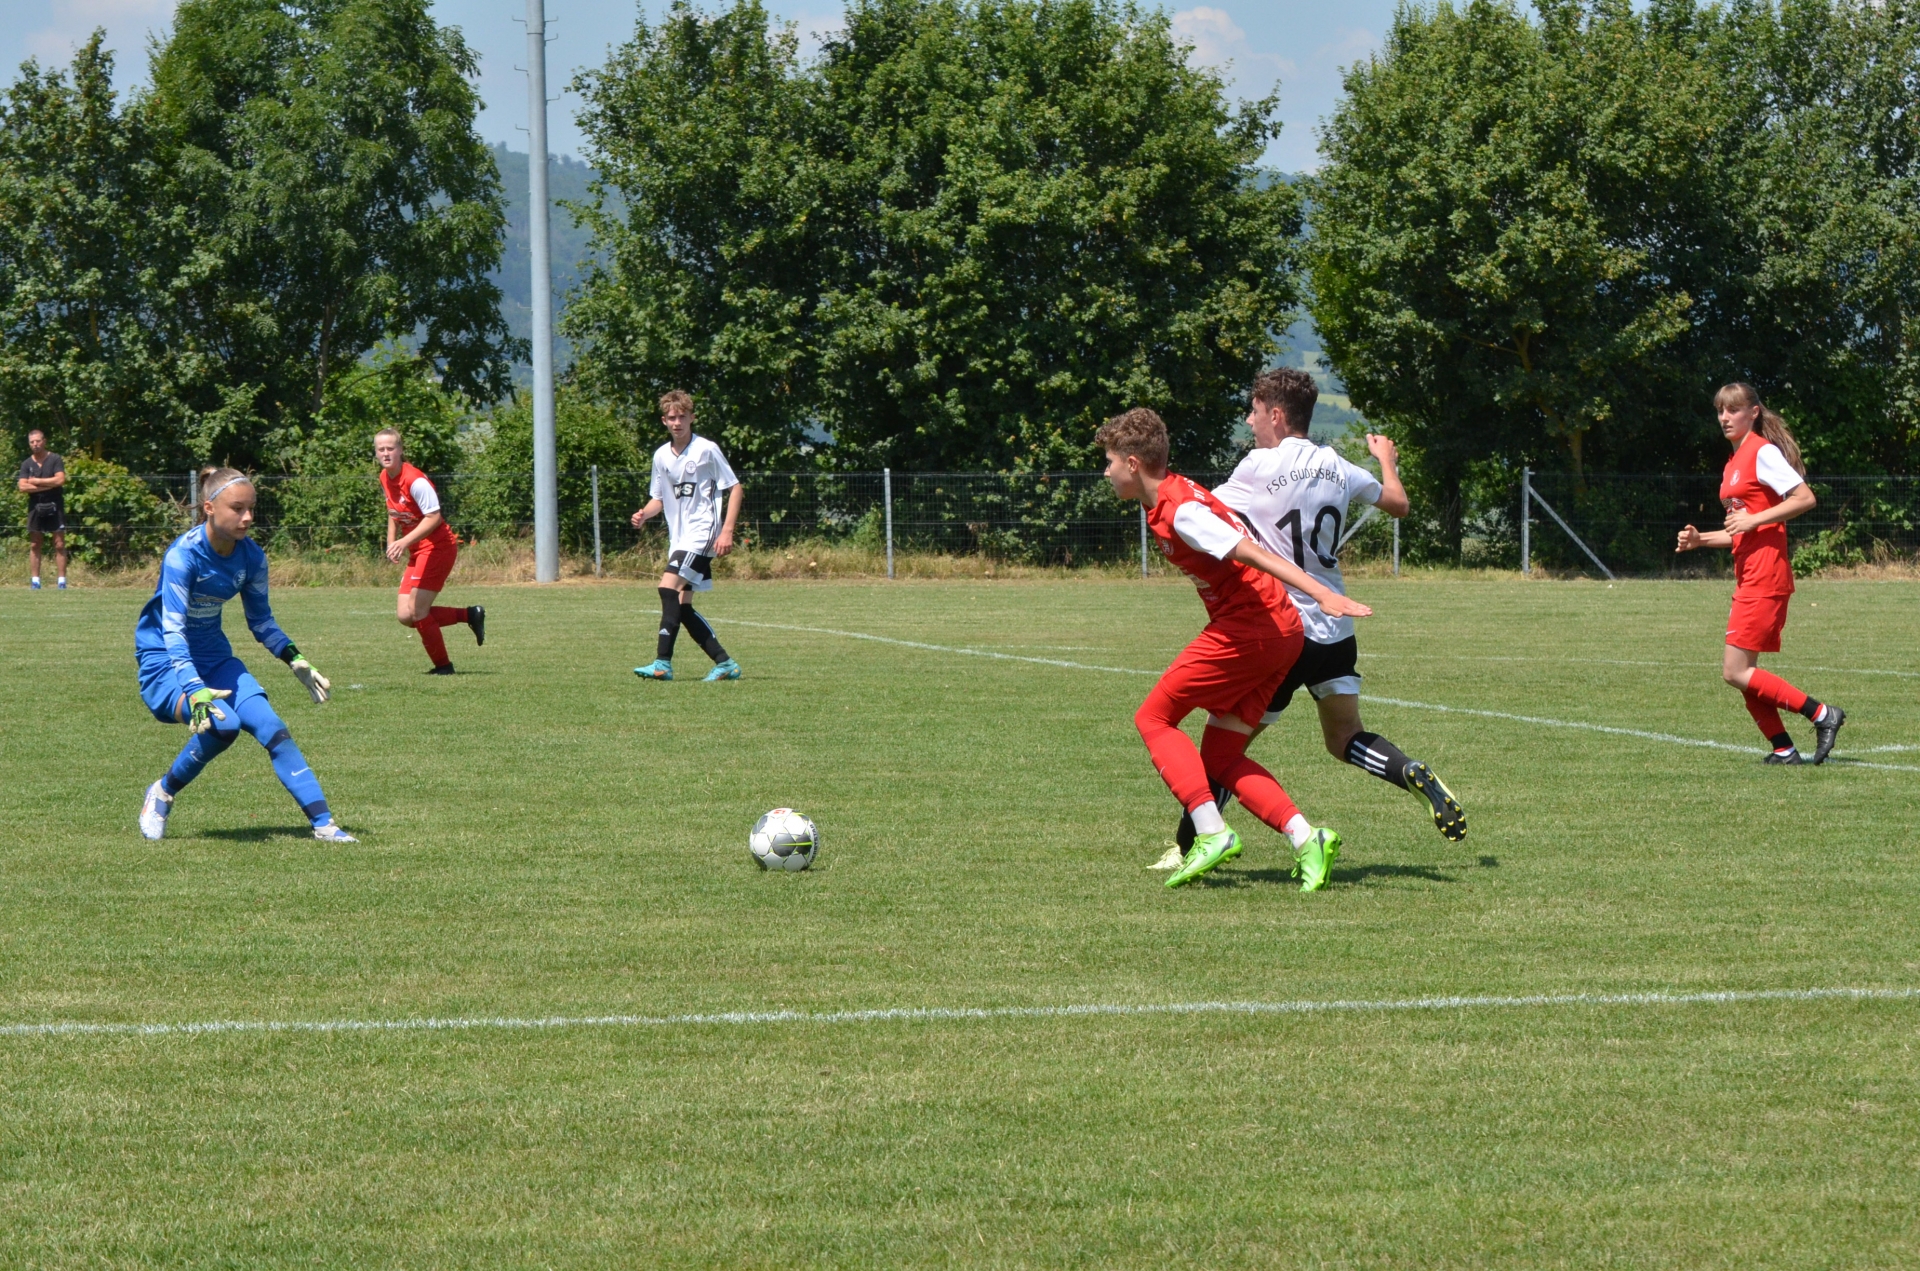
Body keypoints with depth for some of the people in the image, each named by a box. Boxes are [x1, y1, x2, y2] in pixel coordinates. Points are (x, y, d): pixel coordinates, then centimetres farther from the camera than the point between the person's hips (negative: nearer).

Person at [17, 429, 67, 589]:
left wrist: (36, 481, -9)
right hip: (35, 507, 3)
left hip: (54, 506, -3)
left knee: (59, 544, -5)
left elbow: (60, 480, -14)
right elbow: (22, 487, -4)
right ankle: (35, 580, 5)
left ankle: (62, 580, -4)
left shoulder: (55, 460, -1)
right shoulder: (26, 464, 7)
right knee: (34, 545, 2)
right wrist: (47, 485, -12)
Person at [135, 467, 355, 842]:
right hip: (165, 662, -6)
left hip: (214, 656, 6)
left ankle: (323, 824, -15)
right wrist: (195, 692, -44)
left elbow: (260, 620, 13)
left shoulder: (252, 557, -5)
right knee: (223, 723, -30)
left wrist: (296, 662, 4)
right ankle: (162, 794, -7)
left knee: (270, 727, -16)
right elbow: (172, 630, -32)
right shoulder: (184, 555, -24)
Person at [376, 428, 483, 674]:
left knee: (417, 612, -10)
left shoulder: (415, 481, -21)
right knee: (405, 616, 2)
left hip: (437, 548, -9)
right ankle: (470, 615, 16)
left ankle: (442, 666, 9)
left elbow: (433, 517, -26)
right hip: (418, 553, 9)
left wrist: (404, 542, -33)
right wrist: (391, 543, 8)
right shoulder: (385, 479, 6)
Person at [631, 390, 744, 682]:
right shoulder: (661, 456, 10)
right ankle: (725, 663, 11)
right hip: (678, 537, 7)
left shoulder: (707, 450, -6)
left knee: (669, 586, -21)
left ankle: (662, 662, -24)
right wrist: (644, 514, -4)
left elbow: (735, 487, -3)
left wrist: (727, 530, -12)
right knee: (681, 605, 3)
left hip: (701, 532, -7)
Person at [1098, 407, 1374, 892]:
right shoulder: (1178, 497, 15)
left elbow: (1252, 553, -24)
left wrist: (1324, 596, -30)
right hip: (1281, 632, 10)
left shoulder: (1180, 512, -16)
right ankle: (1306, 839, -5)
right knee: (1220, 759, 9)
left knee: (1154, 719, 1)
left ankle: (1211, 833, -10)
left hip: (1247, 629, -10)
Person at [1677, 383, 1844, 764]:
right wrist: (1700, 539, 11)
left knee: (1735, 671, -12)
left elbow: (1805, 499, -16)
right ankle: (1783, 749, 7)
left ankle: (1821, 714, -8)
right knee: (1743, 674, 6)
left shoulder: (1763, 453, -8)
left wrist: (1754, 519, -20)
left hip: (1765, 576, -10)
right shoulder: (1733, 464, 19)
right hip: (1748, 577, 10)